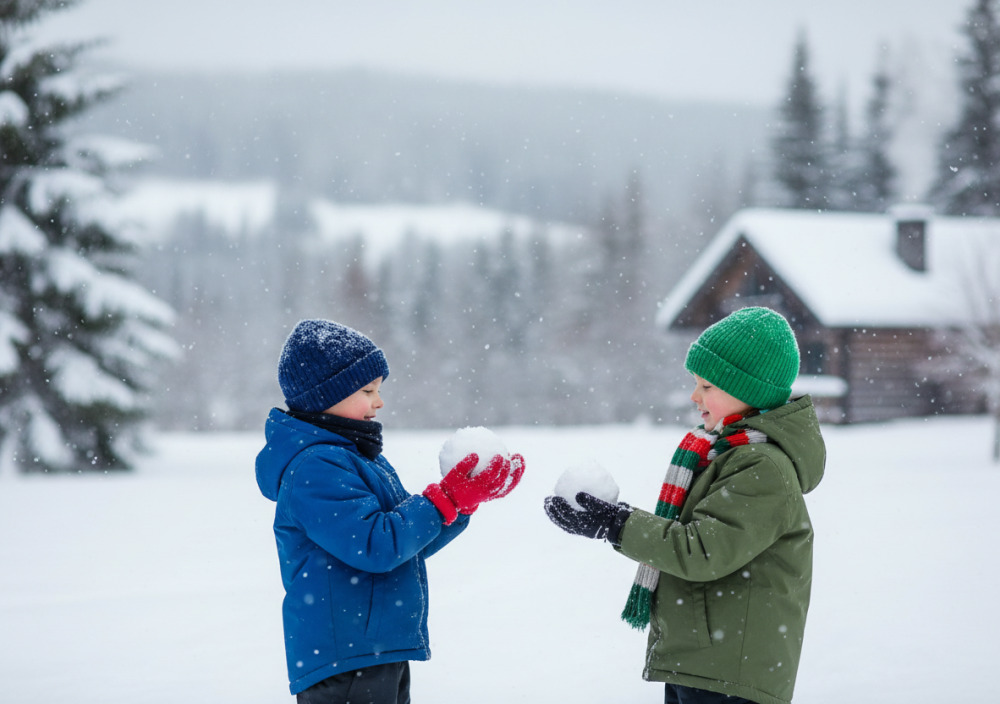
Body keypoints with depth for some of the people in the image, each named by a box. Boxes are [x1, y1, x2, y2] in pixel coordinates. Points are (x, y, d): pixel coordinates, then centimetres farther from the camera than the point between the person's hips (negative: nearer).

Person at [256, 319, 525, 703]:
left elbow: (413, 541, 21)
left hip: (384, 654, 11)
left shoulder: (362, 458, 17)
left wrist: (469, 494, 9)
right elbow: (376, 546, -23)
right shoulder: (313, 469, -16)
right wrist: (445, 500, -17)